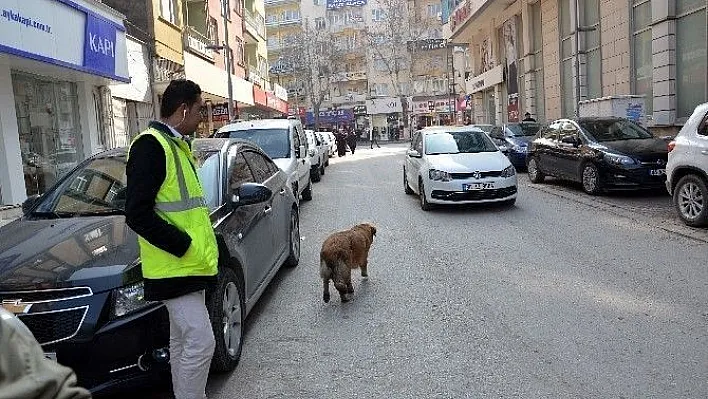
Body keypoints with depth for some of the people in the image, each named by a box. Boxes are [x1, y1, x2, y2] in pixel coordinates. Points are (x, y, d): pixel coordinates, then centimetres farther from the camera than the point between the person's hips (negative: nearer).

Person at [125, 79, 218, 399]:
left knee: (182, 342, 18)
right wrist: (186, 247, -20)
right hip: (173, 267, -10)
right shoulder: (150, 145, -15)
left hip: (188, 264, 10)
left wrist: (203, 246, 12)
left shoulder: (176, 145, 16)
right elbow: (137, 214, -21)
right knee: (200, 342, -9)